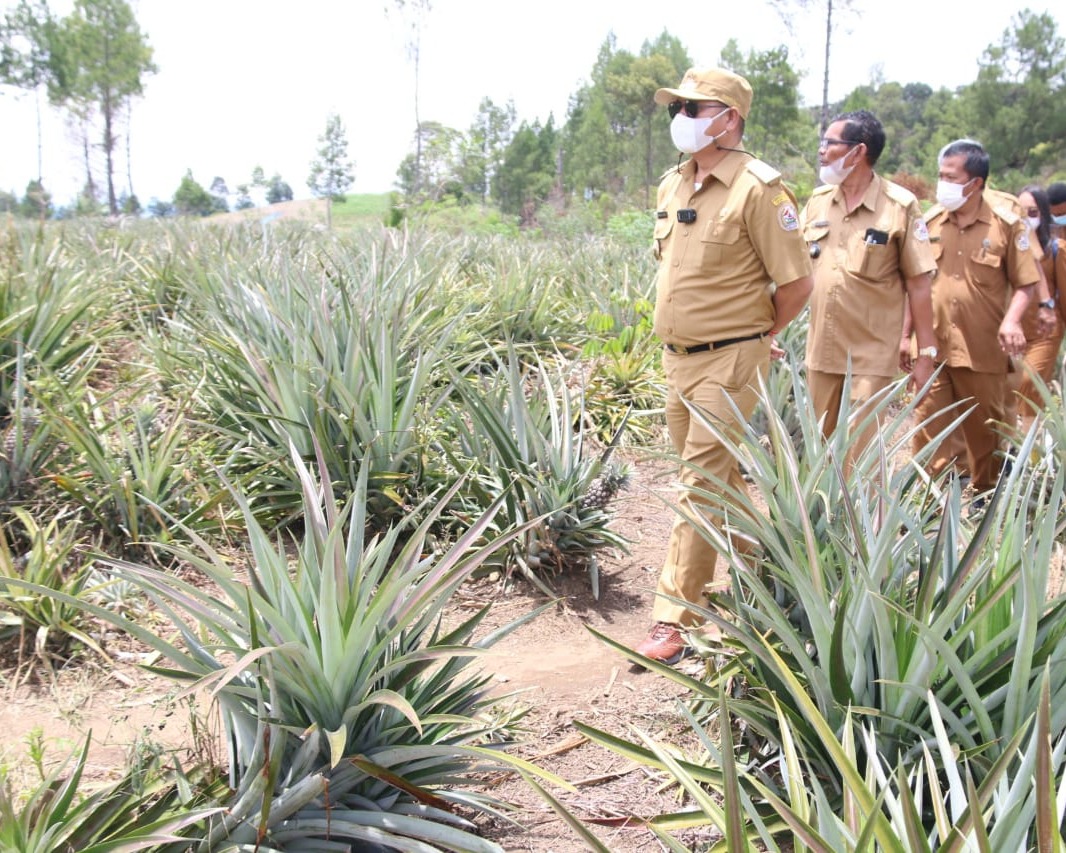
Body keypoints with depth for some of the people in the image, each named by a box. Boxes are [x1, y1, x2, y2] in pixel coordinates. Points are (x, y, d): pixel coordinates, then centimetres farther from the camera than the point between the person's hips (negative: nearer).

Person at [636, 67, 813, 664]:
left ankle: (676, 620, 1)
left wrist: (753, 340, -1)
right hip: (678, 360, 8)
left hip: (728, 363, -8)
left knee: (702, 487, -5)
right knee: (719, 478, 19)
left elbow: (797, 283, -13)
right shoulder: (672, 186, 9)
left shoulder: (757, 188, -14)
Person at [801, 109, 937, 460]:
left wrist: (926, 353, -6)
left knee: (859, 456, -3)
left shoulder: (900, 206, -8)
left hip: (871, 357, -5)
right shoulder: (817, 202, 5)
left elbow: (919, 284, -6)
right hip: (820, 351, 5)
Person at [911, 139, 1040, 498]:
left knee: (985, 430, 11)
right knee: (928, 424, 3)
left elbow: (1025, 282, -1)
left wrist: (1012, 320, -19)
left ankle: (988, 496, 30)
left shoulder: (1006, 223, -6)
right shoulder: (929, 222, 3)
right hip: (932, 345, 2)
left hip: (983, 348, -2)